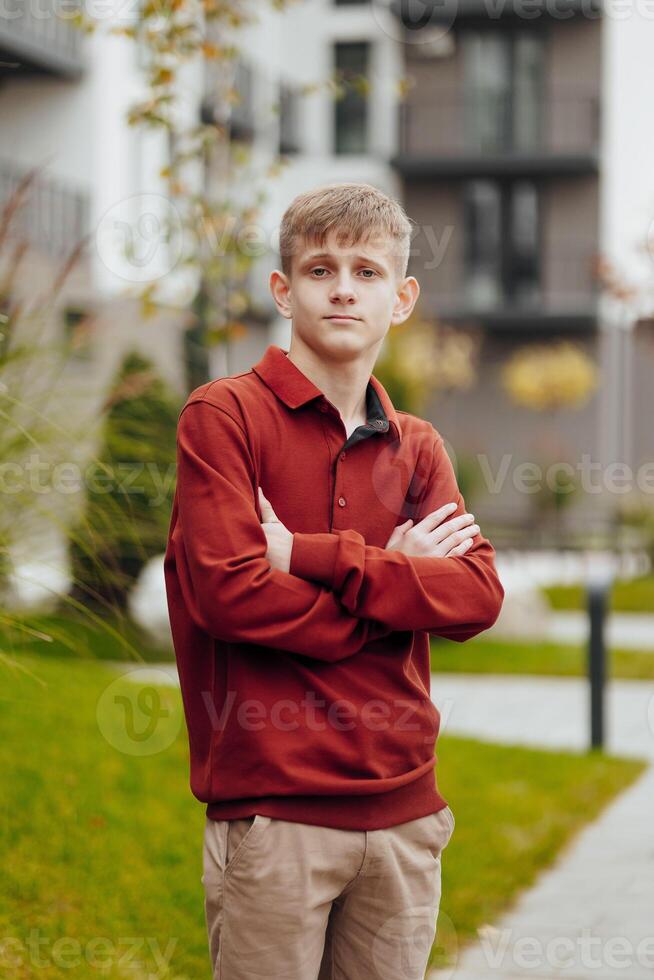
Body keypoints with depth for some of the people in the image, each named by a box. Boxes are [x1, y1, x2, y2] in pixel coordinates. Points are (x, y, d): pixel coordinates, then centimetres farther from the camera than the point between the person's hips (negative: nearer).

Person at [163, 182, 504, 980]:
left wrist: (316, 557, -14)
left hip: (404, 809, 5)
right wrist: (400, 581, -6)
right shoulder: (223, 415, -2)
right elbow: (227, 590, -15)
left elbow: (479, 595, -2)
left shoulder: (418, 447, 14)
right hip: (271, 806, -5)